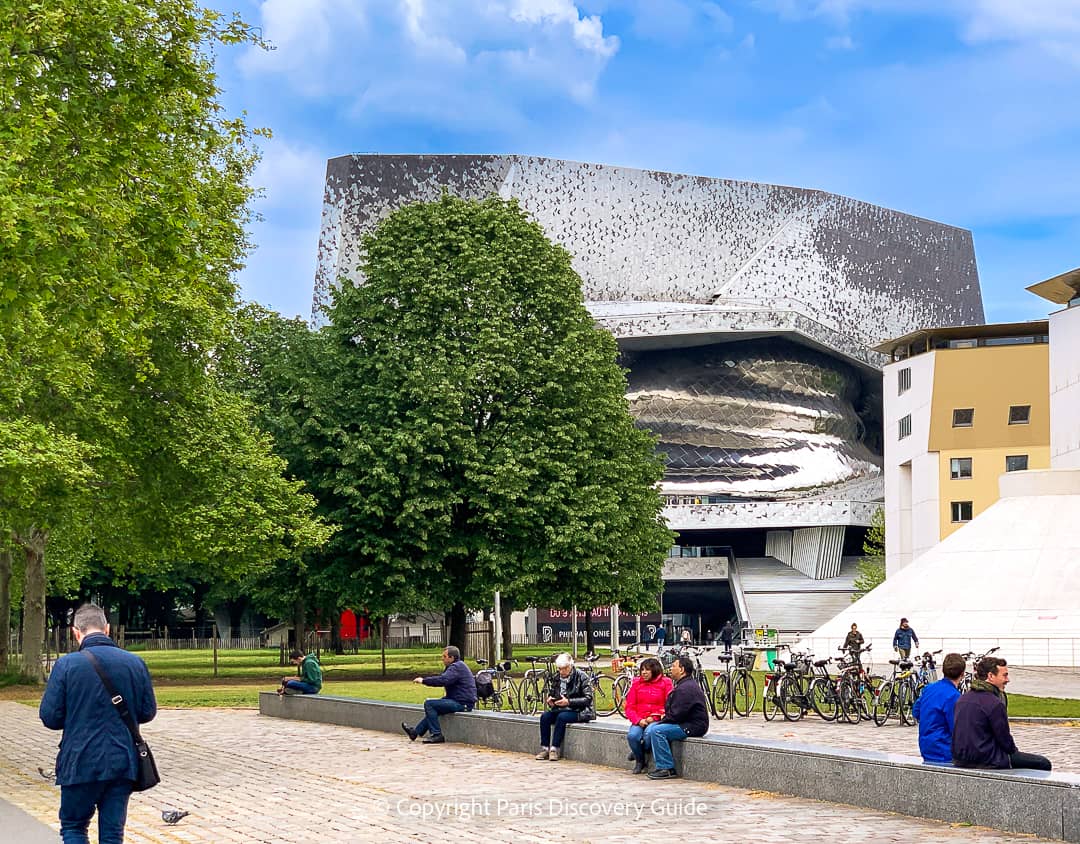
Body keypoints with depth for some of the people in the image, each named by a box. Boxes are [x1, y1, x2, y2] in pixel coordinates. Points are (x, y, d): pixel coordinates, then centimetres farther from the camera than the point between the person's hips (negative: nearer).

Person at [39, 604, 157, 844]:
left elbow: (49, 717, -7)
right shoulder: (135, 663, 1)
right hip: (123, 763, 3)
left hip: (81, 763, -3)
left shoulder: (66, 665, -9)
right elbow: (148, 712, 8)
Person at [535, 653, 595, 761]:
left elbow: (588, 699, -14)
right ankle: (544, 748, -18)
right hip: (561, 709, 6)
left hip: (580, 711, -6)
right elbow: (551, 694, 19)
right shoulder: (557, 678, 8)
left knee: (562, 717, -33)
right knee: (545, 716, -21)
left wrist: (568, 701, -24)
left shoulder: (581, 677, -9)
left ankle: (555, 749, -28)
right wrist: (549, 701, -7)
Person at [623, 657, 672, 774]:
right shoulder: (636, 683, 11)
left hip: (656, 720, -2)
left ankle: (637, 753, -2)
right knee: (632, 736, -30)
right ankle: (640, 761, -1)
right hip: (639, 720, 2)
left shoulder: (665, 683, 4)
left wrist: (654, 717, -12)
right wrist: (638, 720, -10)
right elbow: (629, 707, 8)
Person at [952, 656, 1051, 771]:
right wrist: (1015, 751, 9)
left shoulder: (963, 698, 9)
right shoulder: (994, 703, -17)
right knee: (1043, 764, 0)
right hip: (986, 761, -9)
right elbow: (1005, 739, -13)